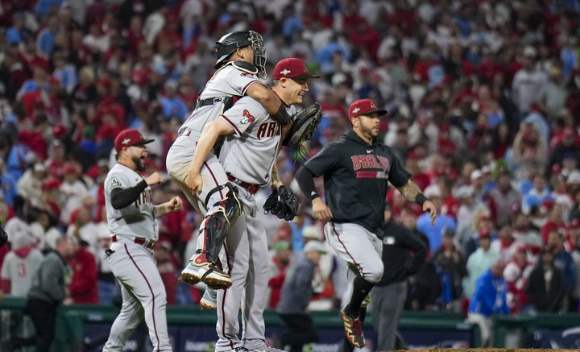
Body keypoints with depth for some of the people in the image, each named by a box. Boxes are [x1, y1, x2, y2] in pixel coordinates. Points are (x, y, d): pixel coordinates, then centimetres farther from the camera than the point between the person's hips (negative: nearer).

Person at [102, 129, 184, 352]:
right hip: (127, 249, -11)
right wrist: (146, 183, -30)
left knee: (134, 309, 15)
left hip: (141, 250, 11)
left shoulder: (135, 177, 21)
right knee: (155, 295, -21)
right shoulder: (118, 175, -10)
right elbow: (118, 201, -31)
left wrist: (167, 207, 13)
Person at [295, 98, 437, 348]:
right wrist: (315, 199, -26)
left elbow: (403, 184, 26)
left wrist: (423, 200, 7)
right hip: (344, 227, -8)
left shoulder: (384, 153, 18)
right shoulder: (339, 149, -4)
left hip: (372, 231, 8)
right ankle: (350, 315, -4)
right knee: (373, 270, -27)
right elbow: (304, 173, -8)